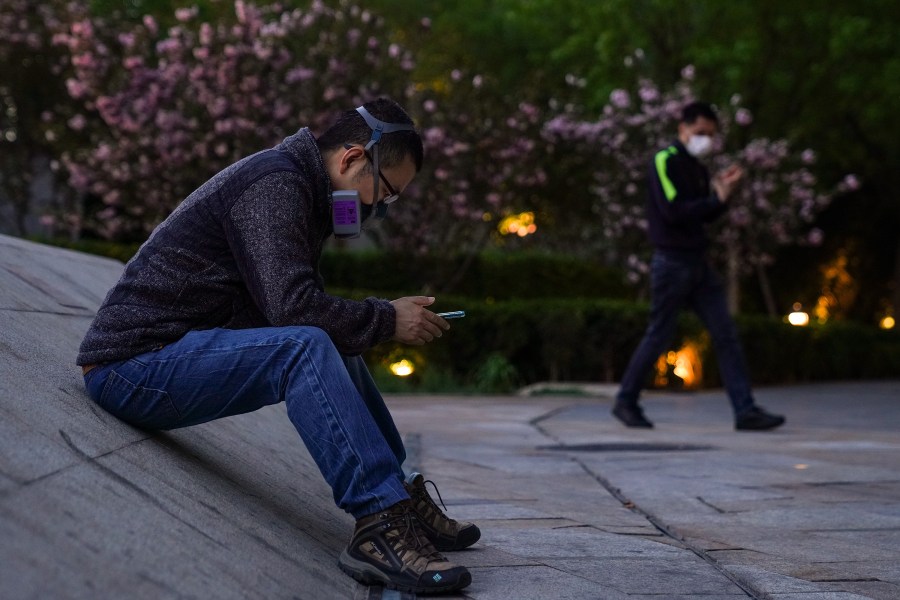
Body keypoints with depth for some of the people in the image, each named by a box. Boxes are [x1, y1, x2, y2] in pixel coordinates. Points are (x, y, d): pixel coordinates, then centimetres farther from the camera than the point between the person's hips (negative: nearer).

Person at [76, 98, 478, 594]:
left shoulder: (295, 186, 15)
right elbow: (293, 307, -28)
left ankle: (400, 497, 10)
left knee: (336, 350, 11)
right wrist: (387, 319, -15)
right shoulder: (273, 184, -16)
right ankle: (379, 526, -33)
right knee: (305, 348, -29)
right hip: (129, 365, -10)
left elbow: (302, 308, 14)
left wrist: (385, 318, 0)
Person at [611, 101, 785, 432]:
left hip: (698, 264, 8)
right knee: (658, 336, 1)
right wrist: (717, 198, -17)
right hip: (671, 263, -8)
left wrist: (723, 191, -1)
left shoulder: (696, 167, 15)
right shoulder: (664, 160, -9)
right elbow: (673, 211, -20)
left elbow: (707, 215, 15)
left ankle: (746, 410, -1)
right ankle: (625, 402, 17)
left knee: (726, 335, 0)